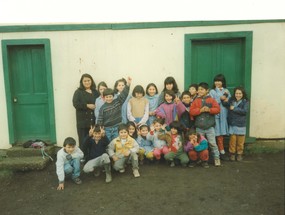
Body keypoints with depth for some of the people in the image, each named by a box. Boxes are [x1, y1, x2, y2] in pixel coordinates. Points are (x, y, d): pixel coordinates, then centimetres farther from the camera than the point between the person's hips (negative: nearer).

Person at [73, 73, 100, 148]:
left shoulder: (95, 92, 14)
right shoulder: (78, 92, 4)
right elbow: (75, 104, -7)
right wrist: (87, 105, -12)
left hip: (94, 120, 3)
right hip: (82, 121, -3)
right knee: (83, 141, 0)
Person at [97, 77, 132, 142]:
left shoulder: (118, 102, -1)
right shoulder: (103, 108, -2)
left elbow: (124, 94, -14)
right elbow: (100, 120, -1)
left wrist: (128, 84, -26)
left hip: (117, 128, 0)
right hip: (107, 129, 0)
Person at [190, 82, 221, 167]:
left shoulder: (211, 100, 1)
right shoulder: (196, 101, 4)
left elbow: (217, 109, -6)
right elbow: (191, 111, -5)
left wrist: (209, 109, -20)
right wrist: (200, 110, -18)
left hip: (210, 126, -2)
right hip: (199, 127, 2)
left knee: (212, 143, 1)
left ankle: (217, 158, 12)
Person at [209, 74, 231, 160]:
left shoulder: (226, 91, 13)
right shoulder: (212, 91, 2)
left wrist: (226, 96, -10)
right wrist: (220, 98, -13)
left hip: (224, 114, 4)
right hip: (216, 114, -4)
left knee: (223, 133, 5)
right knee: (219, 134, -3)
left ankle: (219, 150, 15)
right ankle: (222, 152, 2)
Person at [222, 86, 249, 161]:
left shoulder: (245, 101, -5)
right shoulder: (231, 100, 3)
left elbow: (245, 111, -16)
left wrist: (234, 109, -16)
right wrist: (224, 101, -21)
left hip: (241, 124, -1)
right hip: (232, 124, 1)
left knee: (240, 141, 8)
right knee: (232, 140, 6)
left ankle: (239, 154, 23)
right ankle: (232, 153, 19)